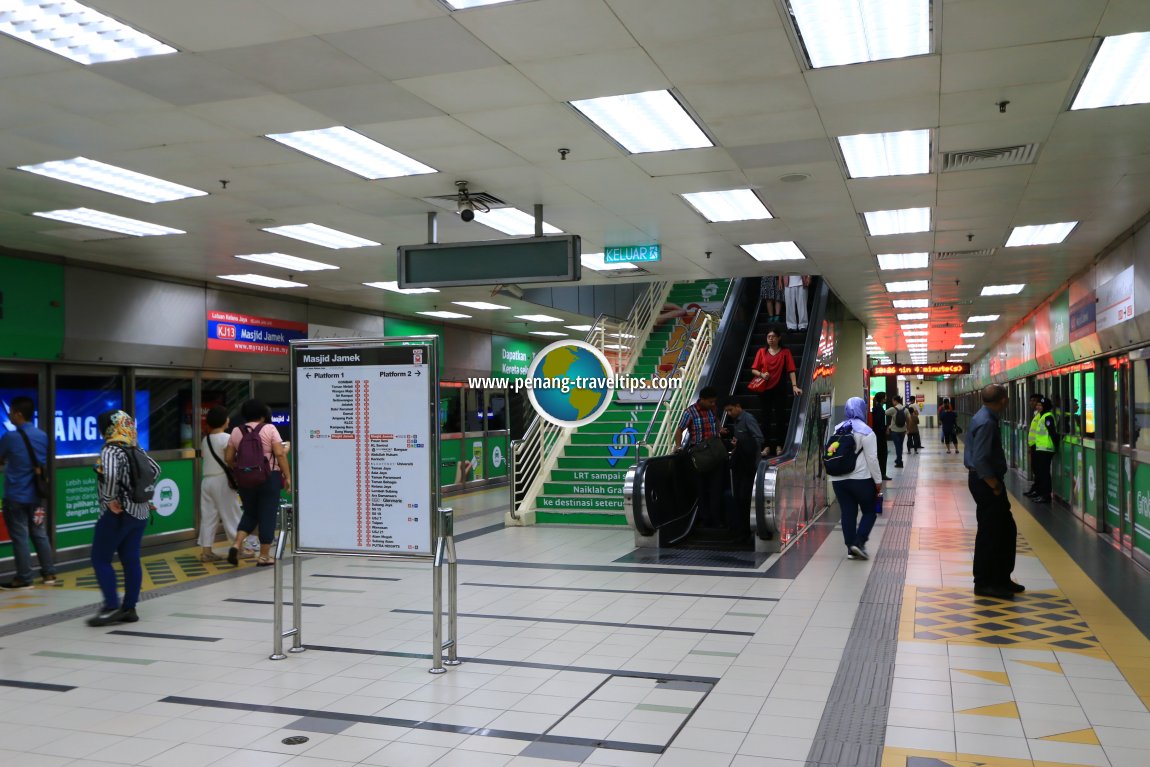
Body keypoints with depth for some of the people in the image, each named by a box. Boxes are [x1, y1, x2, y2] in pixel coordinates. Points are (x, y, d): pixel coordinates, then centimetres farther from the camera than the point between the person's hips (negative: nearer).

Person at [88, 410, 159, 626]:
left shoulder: (110, 450, -14)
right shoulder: (135, 449, 9)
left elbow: (110, 475, -33)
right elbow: (155, 469, 19)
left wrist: (111, 499, -21)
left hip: (118, 514, -8)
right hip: (140, 512, 8)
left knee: (100, 559, 1)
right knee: (131, 560, 9)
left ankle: (112, 607, -4)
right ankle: (129, 608, 13)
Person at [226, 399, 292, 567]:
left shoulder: (236, 432, 6)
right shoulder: (269, 429, -4)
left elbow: (228, 458, 6)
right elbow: (280, 454, -12)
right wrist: (288, 476, -7)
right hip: (269, 477, -4)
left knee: (250, 513, 19)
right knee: (267, 515, 4)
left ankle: (237, 544, 1)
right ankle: (264, 556, 7)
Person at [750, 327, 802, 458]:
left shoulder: (785, 352, 2)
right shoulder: (761, 352, 5)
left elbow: (791, 370, -4)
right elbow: (753, 370, 4)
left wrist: (794, 386, -15)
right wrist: (761, 374, -17)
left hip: (779, 389, -2)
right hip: (764, 389, 2)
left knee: (780, 416, 2)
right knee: (766, 417, 4)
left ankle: (779, 445, 10)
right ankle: (767, 445, 10)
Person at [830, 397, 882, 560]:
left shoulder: (837, 429, 9)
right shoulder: (865, 431, -10)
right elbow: (872, 459, -12)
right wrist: (878, 480, -6)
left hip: (838, 479, 5)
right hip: (861, 479, -5)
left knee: (847, 513, 9)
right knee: (870, 511, 9)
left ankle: (850, 549, 10)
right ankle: (859, 542, -6)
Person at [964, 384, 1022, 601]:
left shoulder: (983, 418, 10)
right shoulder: (986, 423, -22)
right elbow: (980, 460, -27)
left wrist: (996, 483, 16)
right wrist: (995, 485, -18)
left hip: (987, 480, 10)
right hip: (985, 481, -10)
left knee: (1006, 530, 17)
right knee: (989, 533, -1)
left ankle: (1001, 579, 27)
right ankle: (985, 584, 11)